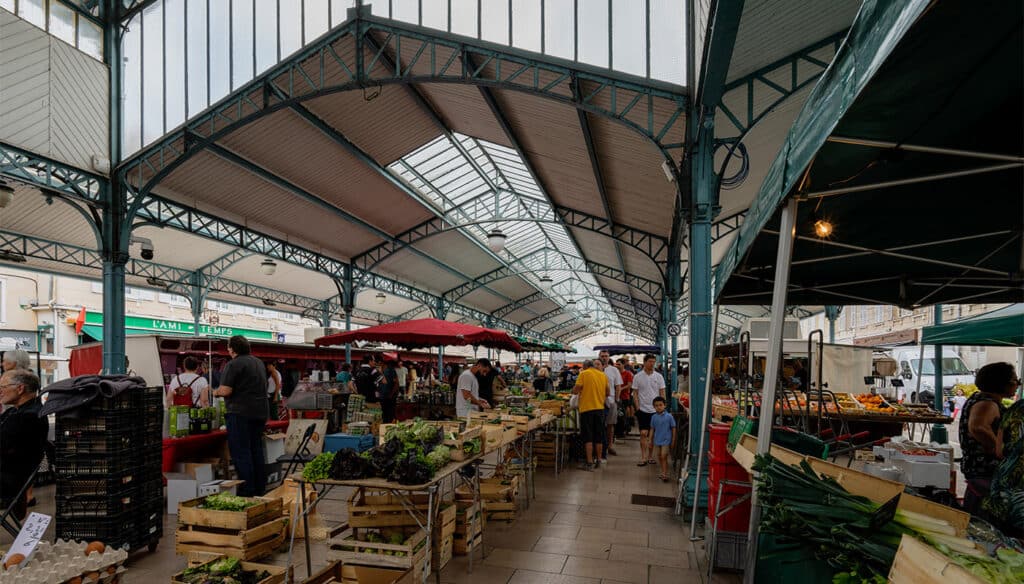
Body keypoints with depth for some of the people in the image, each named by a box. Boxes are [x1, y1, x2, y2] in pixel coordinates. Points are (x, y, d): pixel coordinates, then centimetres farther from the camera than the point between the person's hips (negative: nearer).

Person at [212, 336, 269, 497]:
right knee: (256, 449, 15)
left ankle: (246, 491, -2)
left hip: (240, 413, -8)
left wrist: (216, 392, 4)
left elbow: (226, 390, -18)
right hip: (260, 411, 8)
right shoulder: (259, 363, 14)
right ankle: (260, 488, 21)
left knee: (240, 452, -2)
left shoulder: (233, 365, -12)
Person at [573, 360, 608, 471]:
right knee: (599, 437, 14)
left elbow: (575, 391, -9)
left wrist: (575, 388, 12)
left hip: (587, 408, -4)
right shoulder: (603, 375, 7)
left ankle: (590, 463, -1)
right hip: (600, 408, 5)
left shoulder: (583, 374, -7)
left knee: (588, 437, 1)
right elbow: (607, 393, 14)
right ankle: (598, 460, 22)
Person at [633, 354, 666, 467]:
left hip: (655, 410, 2)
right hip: (643, 409, -2)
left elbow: (662, 393, 5)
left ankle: (650, 456, 20)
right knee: (643, 433, -7)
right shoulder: (637, 377, -1)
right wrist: (637, 407, -7)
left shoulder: (658, 376, 3)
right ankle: (643, 458, -5)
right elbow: (635, 393, 1)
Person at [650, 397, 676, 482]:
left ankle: (665, 474, -2)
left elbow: (673, 428, -5)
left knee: (664, 457, -7)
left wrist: (673, 441, -4)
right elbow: (652, 429, 8)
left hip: (666, 440, -4)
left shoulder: (669, 416, -11)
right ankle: (663, 472, 27)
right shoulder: (654, 417, 0)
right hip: (657, 440, 5)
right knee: (659, 457, 13)